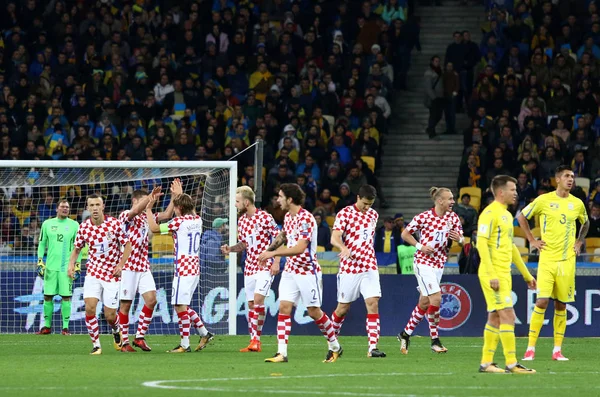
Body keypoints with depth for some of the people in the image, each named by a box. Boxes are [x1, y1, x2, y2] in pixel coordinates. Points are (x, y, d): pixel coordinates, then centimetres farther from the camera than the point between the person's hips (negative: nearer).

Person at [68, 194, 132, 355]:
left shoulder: (115, 224, -9)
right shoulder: (84, 227, -3)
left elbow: (127, 245, 1)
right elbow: (77, 248, 11)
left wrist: (120, 265, -10)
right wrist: (71, 264, -7)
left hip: (112, 274, -2)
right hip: (93, 273, 2)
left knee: (109, 316, -1)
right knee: (89, 308, -16)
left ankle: (116, 330, 36)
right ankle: (96, 345, -3)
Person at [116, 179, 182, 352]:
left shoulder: (146, 217, 15)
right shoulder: (126, 215, -5)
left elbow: (166, 215, 12)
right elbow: (135, 211, -27)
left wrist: (174, 196, 4)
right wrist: (151, 196, -31)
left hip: (144, 267, 6)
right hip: (129, 267, -6)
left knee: (151, 300, -8)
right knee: (125, 304, -1)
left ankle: (140, 336, 1)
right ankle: (124, 342, 6)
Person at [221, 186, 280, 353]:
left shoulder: (264, 217, -11)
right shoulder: (242, 220, 11)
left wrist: (276, 262, -15)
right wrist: (231, 249, 2)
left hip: (265, 266, -7)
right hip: (249, 267, 7)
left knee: (258, 299, -21)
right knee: (250, 304, 5)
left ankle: (256, 339, -17)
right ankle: (253, 342, 9)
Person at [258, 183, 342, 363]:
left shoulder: (306, 218, -20)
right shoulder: (288, 217, 7)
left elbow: (300, 248, -28)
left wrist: (274, 253, -27)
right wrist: (268, 250, 17)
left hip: (308, 271, -7)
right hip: (290, 271, 7)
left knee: (314, 312, 1)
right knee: (284, 307, -5)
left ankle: (335, 347, 20)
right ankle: (281, 353, -8)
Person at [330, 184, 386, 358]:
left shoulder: (373, 215, 10)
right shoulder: (345, 213, -8)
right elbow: (335, 238, -19)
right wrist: (344, 248, -40)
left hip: (369, 268, 4)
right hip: (349, 268, -4)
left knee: (373, 304, -11)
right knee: (343, 308, 5)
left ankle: (373, 347, -15)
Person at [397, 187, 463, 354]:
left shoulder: (453, 218, 4)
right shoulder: (423, 217, -11)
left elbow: (461, 240, 9)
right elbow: (405, 234, -1)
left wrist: (458, 239, -15)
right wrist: (420, 246, -14)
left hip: (439, 264, 6)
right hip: (423, 262, -6)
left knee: (424, 303, 10)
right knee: (436, 298, -17)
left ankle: (406, 334, 26)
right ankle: (435, 340, -6)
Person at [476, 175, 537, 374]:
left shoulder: (507, 215, 18)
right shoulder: (490, 213, -11)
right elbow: (481, 243, -18)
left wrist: (526, 275, 27)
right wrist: (492, 275, -23)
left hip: (504, 275, 9)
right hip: (493, 274, -9)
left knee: (495, 318, 9)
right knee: (507, 316, -11)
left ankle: (486, 363, 13)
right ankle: (511, 363, -10)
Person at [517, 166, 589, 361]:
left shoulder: (577, 204, 7)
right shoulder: (544, 200, -3)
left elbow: (585, 223, 27)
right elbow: (521, 217, 8)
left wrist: (579, 242, 12)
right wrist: (532, 240, 2)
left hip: (567, 261, 3)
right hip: (547, 259, -3)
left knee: (561, 305, 5)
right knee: (542, 301, -12)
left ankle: (557, 350, 10)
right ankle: (530, 348, -6)